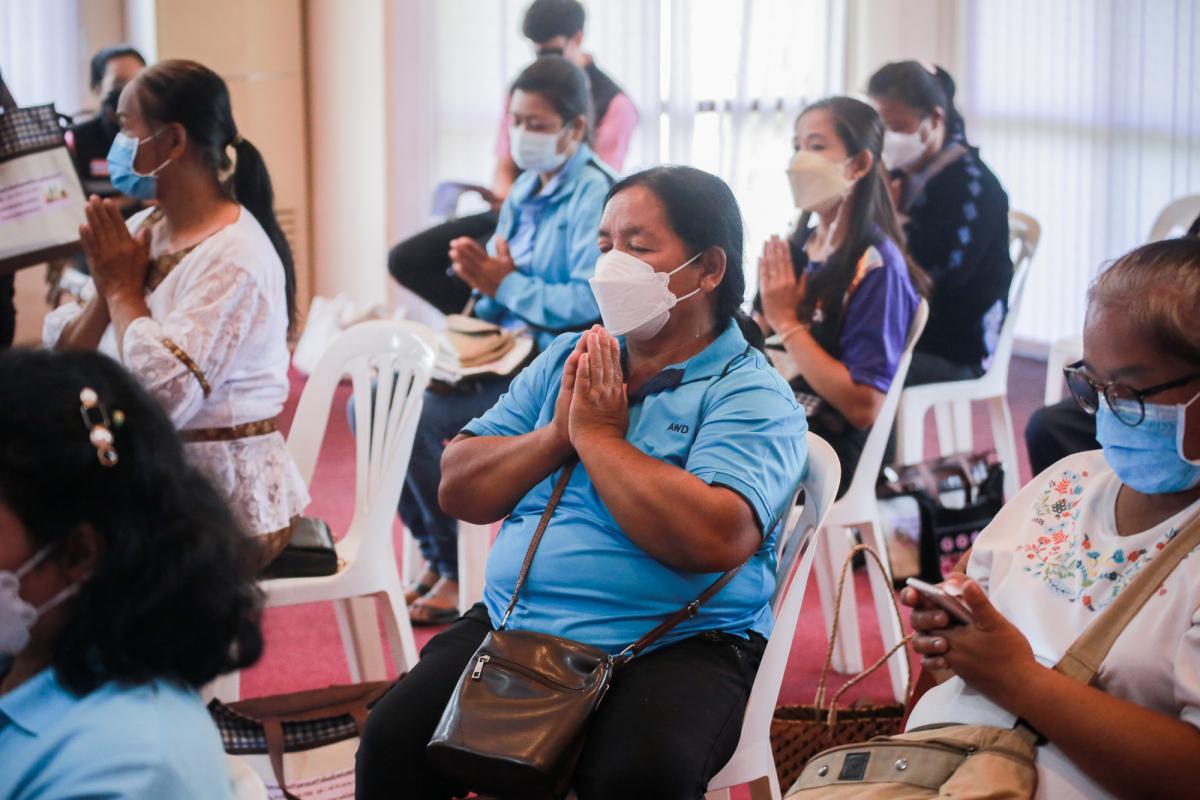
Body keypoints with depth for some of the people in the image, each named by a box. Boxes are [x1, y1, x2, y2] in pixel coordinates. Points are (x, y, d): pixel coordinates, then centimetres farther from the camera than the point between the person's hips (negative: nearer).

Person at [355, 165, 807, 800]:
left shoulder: (753, 396, -5)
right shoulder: (567, 361, 15)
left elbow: (712, 539, -23)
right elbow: (458, 491, 11)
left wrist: (598, 435, -12)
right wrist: (559, 433, -6)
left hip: (675, 648, -5)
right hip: (510, 624, 5)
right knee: (393, 742, -17)